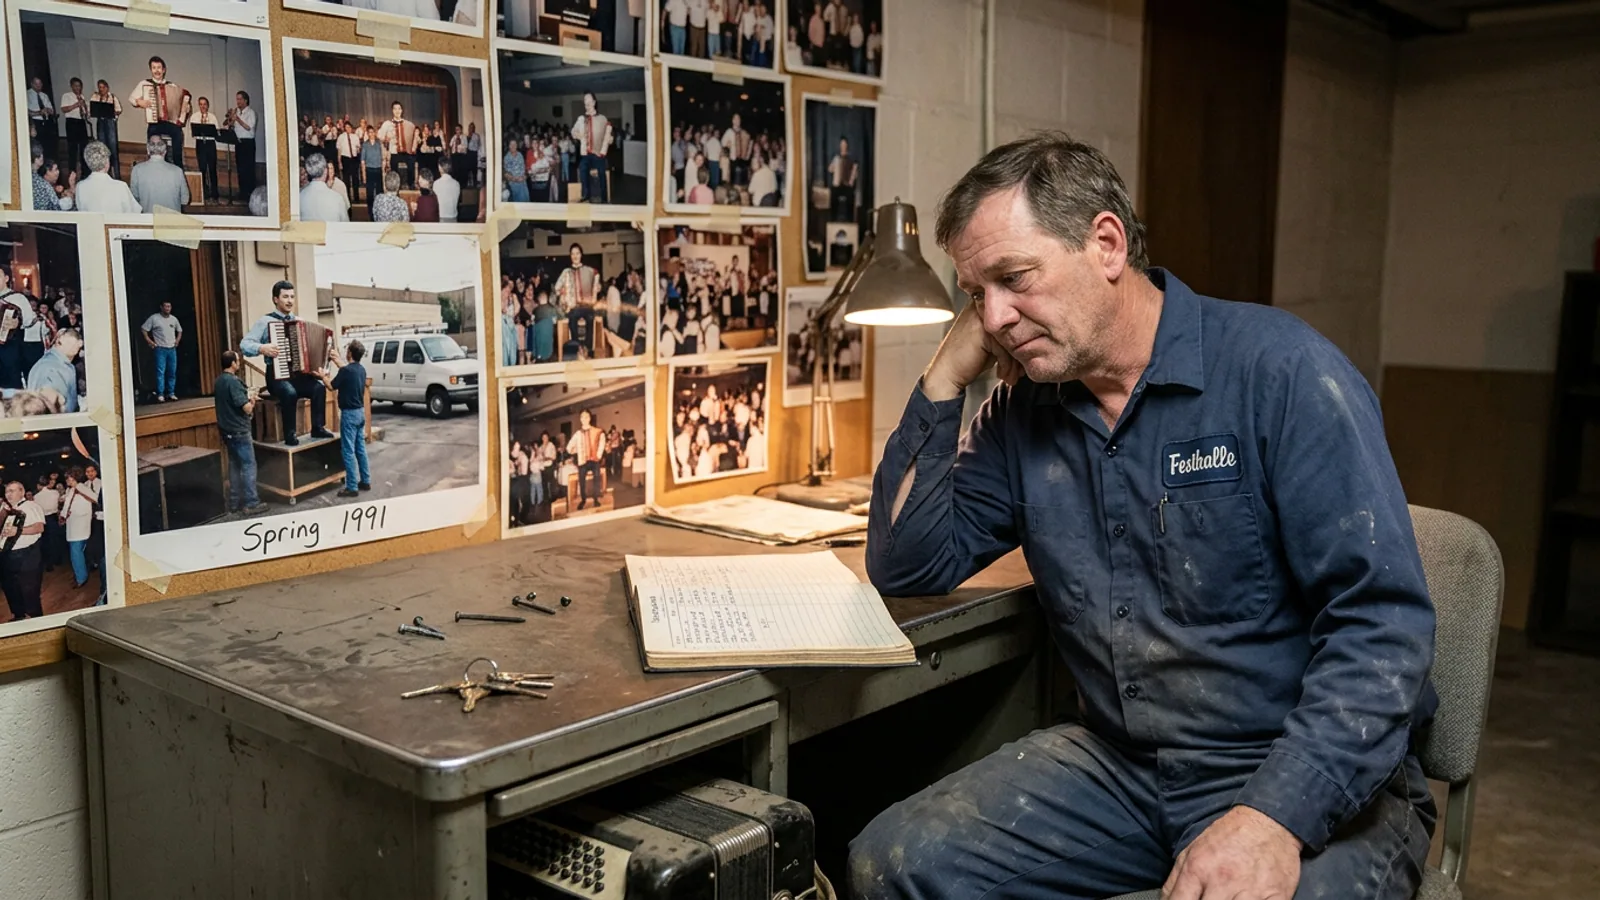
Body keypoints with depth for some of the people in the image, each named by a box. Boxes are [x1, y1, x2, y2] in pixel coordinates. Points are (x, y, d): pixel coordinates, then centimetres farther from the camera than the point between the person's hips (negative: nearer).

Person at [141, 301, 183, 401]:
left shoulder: (174, 319, 10)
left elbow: (180, 330, 26)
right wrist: (149, 341, -8)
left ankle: (171, 393, 13)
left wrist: (178, 340, 13)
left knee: (172, 372, 6)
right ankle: (160, 394, -8)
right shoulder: (154, 318, -5)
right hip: (160, 349, -5)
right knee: (160, 372, -9)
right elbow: (143, 329, -3)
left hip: (172, 349, 5)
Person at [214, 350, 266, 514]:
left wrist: (246, 399, 13)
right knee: (248, 465, -4)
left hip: (227, 430, 9)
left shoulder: (218, 381, 10)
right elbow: (247, 408, -23)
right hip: (239, 431, -9)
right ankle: (251, 503, -3)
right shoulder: (233, 381, -19)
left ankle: (234, 502, 16)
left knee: (234, 465, 14)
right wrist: (252, 401, -2)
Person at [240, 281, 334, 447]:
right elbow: (244, 345, -7)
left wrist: (318, 366, -3)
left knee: (319, 387, -26)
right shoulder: (265, 321, 0)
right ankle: (290, 434, -23)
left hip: (300, 374, 4)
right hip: (277, 375, -4)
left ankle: (317, 427, -14)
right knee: (289, 392, -35)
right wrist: (262, 348, -26)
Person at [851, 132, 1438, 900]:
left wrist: (1276, 817, -29)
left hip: (1314, 780, -4)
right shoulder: (1025, 412, 5)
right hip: (1120, 768, 5)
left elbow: (1381, 621, -17)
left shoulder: (1281, 372, -12)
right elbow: (905, 569, 6)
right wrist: (945, 378, -3)